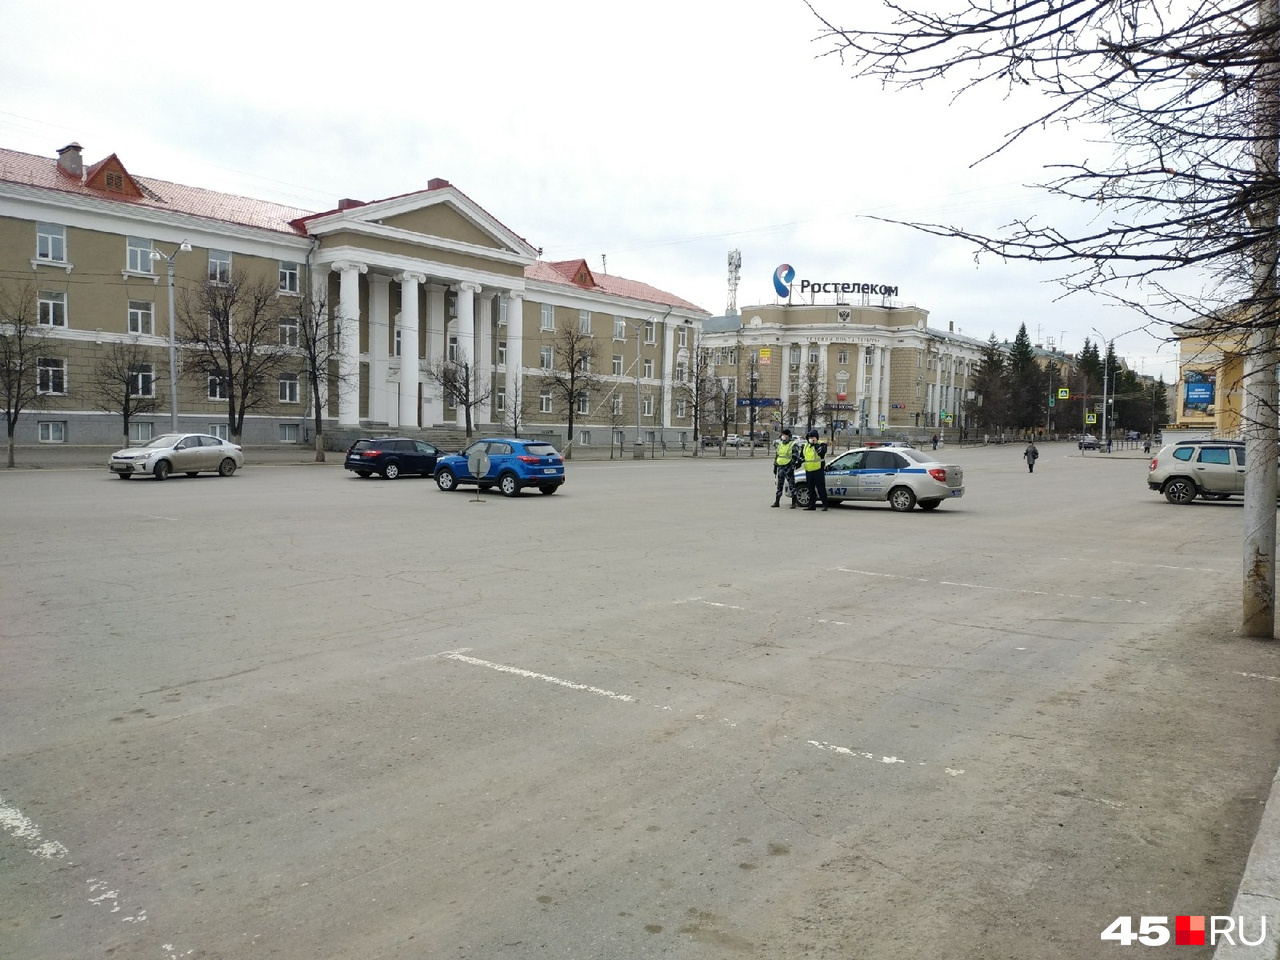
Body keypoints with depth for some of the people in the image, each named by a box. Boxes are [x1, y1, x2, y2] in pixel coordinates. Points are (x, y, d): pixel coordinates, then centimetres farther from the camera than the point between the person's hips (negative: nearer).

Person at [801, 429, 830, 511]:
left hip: (818, 470, -7)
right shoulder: (806, 446, 16)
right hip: (808, 471, 7)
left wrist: (816, 444, -24)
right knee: (811, 489, 11)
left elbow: (822, 451, -26)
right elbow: (803, 456, 29)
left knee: (821, 489, -6)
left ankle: (825, 505, -1)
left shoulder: (821, 445, -5)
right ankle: (812, 505, 18)